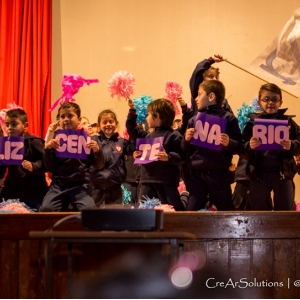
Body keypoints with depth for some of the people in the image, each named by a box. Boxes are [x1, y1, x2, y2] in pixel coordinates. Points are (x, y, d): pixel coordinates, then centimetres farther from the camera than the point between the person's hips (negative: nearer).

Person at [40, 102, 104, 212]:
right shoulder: (56, 140, 8)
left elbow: (99, 166, 7)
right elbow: (50, 168, 6)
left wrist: (97, 150, -12)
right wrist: (47, 149, -9)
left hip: (80, 185, -1)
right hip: (59, 184, 1)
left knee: (88, 210, -27)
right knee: (46, 209, -21)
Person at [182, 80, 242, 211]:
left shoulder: (228, 118, -1)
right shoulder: (194, 120, 10)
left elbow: (240, 148, -4)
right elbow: (186, 150, 12)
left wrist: (229, 143, -23)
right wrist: (186, 139, -8)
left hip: (219, 174, -3)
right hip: (197, 174, 3)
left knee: (225, 210, 7)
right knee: (193, 210, 3)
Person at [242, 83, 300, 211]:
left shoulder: (288, 121, 5)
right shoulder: (253, 122, 3)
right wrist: (249, 146, -21)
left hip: (282, 172, 0)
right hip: (259, 172, 0)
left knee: (286, 209, 7)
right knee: (257, 209, 10)